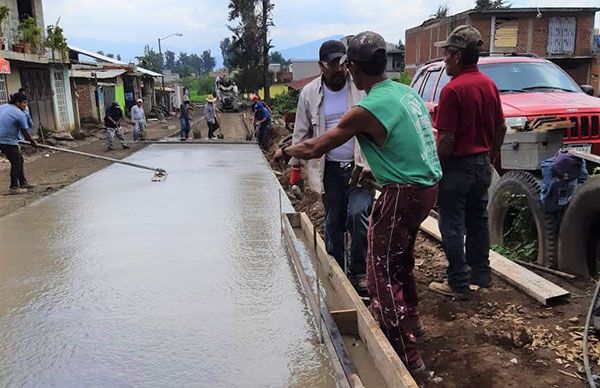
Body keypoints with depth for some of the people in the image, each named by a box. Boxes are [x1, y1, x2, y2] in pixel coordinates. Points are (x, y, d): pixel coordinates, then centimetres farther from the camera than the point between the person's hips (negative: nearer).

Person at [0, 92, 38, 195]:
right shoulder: (20, 114, -12)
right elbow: (25, 133, -8)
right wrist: (33, 142, 6)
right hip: (9, 141, -9)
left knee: (19, 160, 17)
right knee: (16, 163, -2)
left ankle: (23, 183, 24)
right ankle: (13, 187, 2)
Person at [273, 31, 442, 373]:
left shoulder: (366, 110, -16)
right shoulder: (408, 91, 8)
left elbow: (315, 148, -7)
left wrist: (284, 151, 10)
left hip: (403, 193, -9)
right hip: (427, 185, 9)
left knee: (382, 273, -1)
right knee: (400, 258, 25)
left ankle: (407, 356, 2)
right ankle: (409, 318, 42)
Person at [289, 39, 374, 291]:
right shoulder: (309, 94, 2)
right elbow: (302, 133, 10)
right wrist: (295, 166, 10)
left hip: (361, 165, -2)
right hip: (330, 169, 2)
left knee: (358, 214, -16)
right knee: (333, 222, 10)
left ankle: (359, 271, 2)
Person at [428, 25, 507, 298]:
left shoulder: (453, 89, -19)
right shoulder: (489, 85, 5)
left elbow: (447, 139, -22)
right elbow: (500, 128, 12)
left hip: (457, 166, -8)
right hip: (483, 164, 8)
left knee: (453, 227, 3)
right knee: (478, 221, 18)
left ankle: (458, 283, 10)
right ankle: (481, 274, 30)